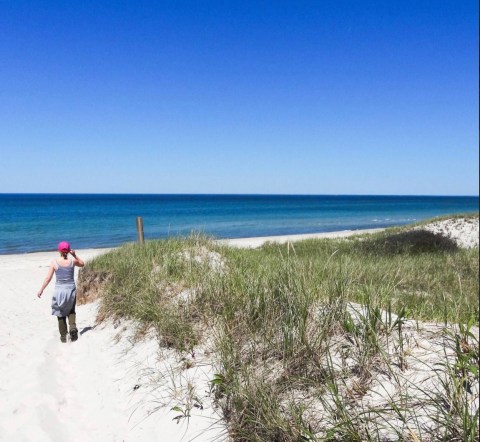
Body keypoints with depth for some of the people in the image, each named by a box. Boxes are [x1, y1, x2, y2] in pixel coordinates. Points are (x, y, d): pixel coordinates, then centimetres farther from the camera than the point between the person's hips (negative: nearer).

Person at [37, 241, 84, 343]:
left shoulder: (54, 262, -8)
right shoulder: (72, 261, -3)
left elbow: (48, 278, -6)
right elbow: (82, 264, 19)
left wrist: (41, 290, 3)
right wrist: (75, 255, 11)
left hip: (59, 290, -1)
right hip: (71, 290, 1)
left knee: (60, 313, 12)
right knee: (71, 311, 20)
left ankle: (63, 336, 16)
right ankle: (73, 328, -3)